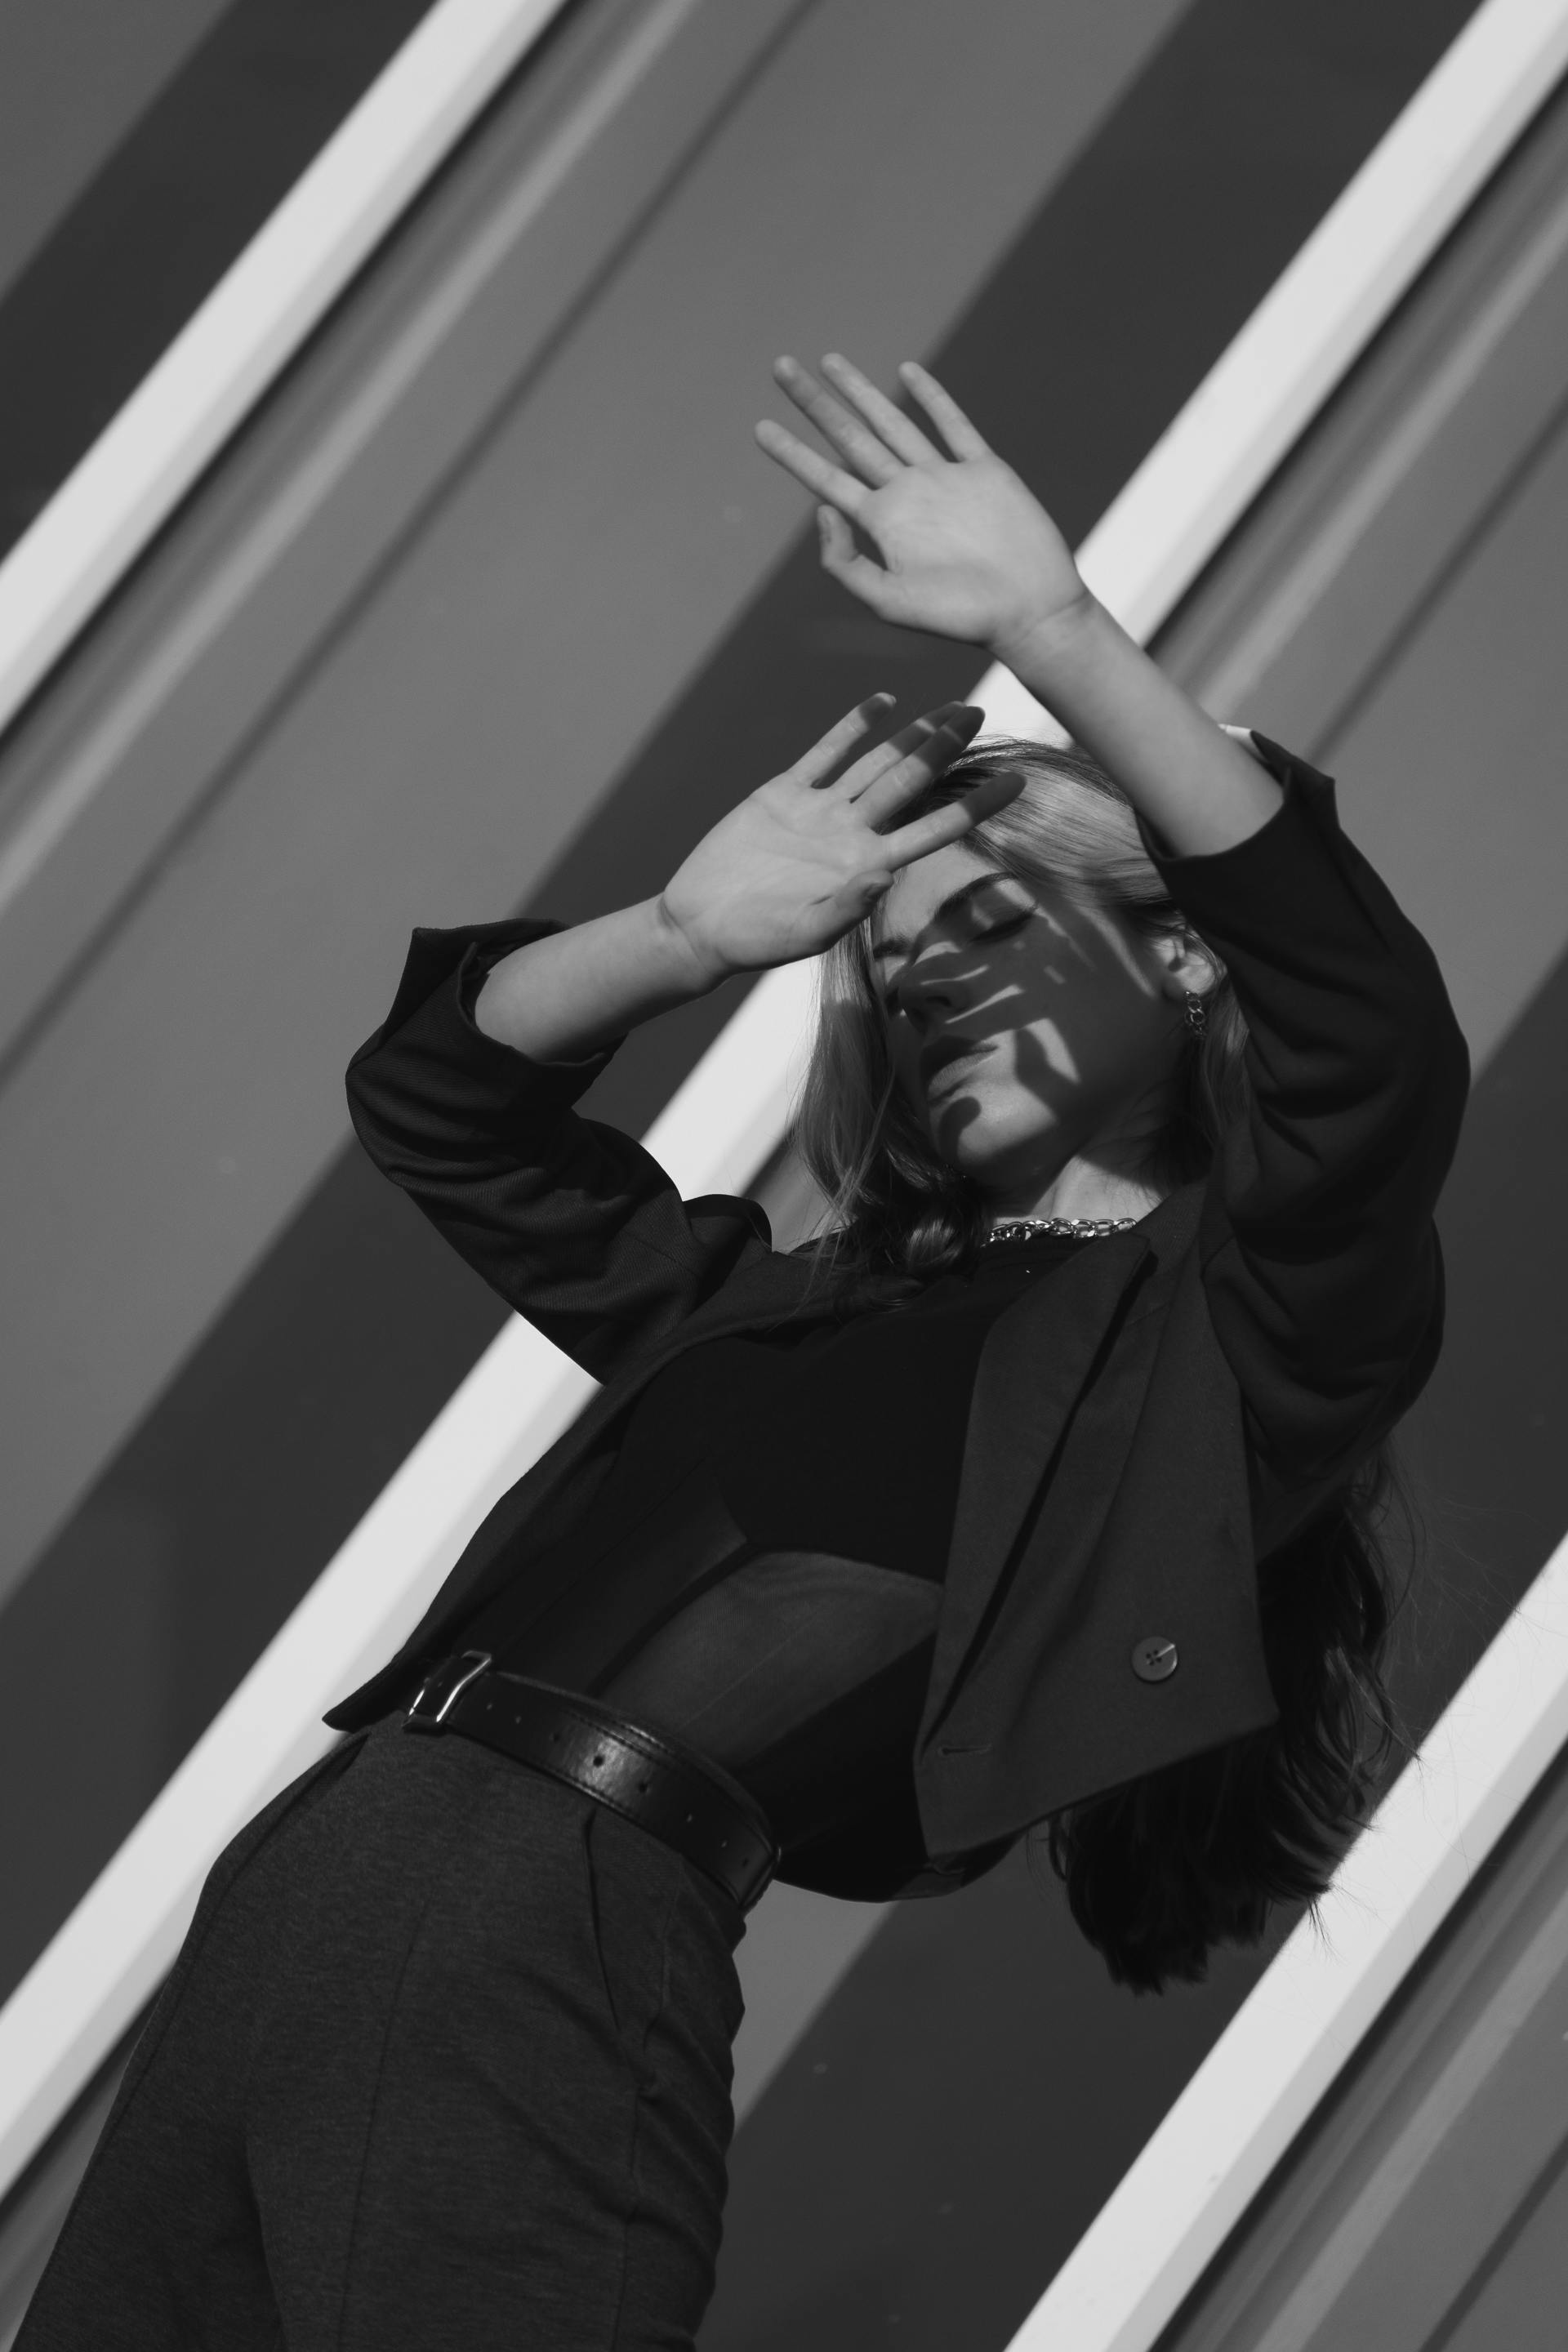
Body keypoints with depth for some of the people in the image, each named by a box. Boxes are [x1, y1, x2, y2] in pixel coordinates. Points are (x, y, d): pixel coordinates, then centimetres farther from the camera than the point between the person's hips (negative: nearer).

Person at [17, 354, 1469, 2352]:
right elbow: (435, 1095, 32)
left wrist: (1048, 625, -11)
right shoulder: (786, 1309, 26)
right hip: (303, 1864, 7)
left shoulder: (1244, 1329, 8)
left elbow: (1373, 1045, -12)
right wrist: (694, 931, 14)